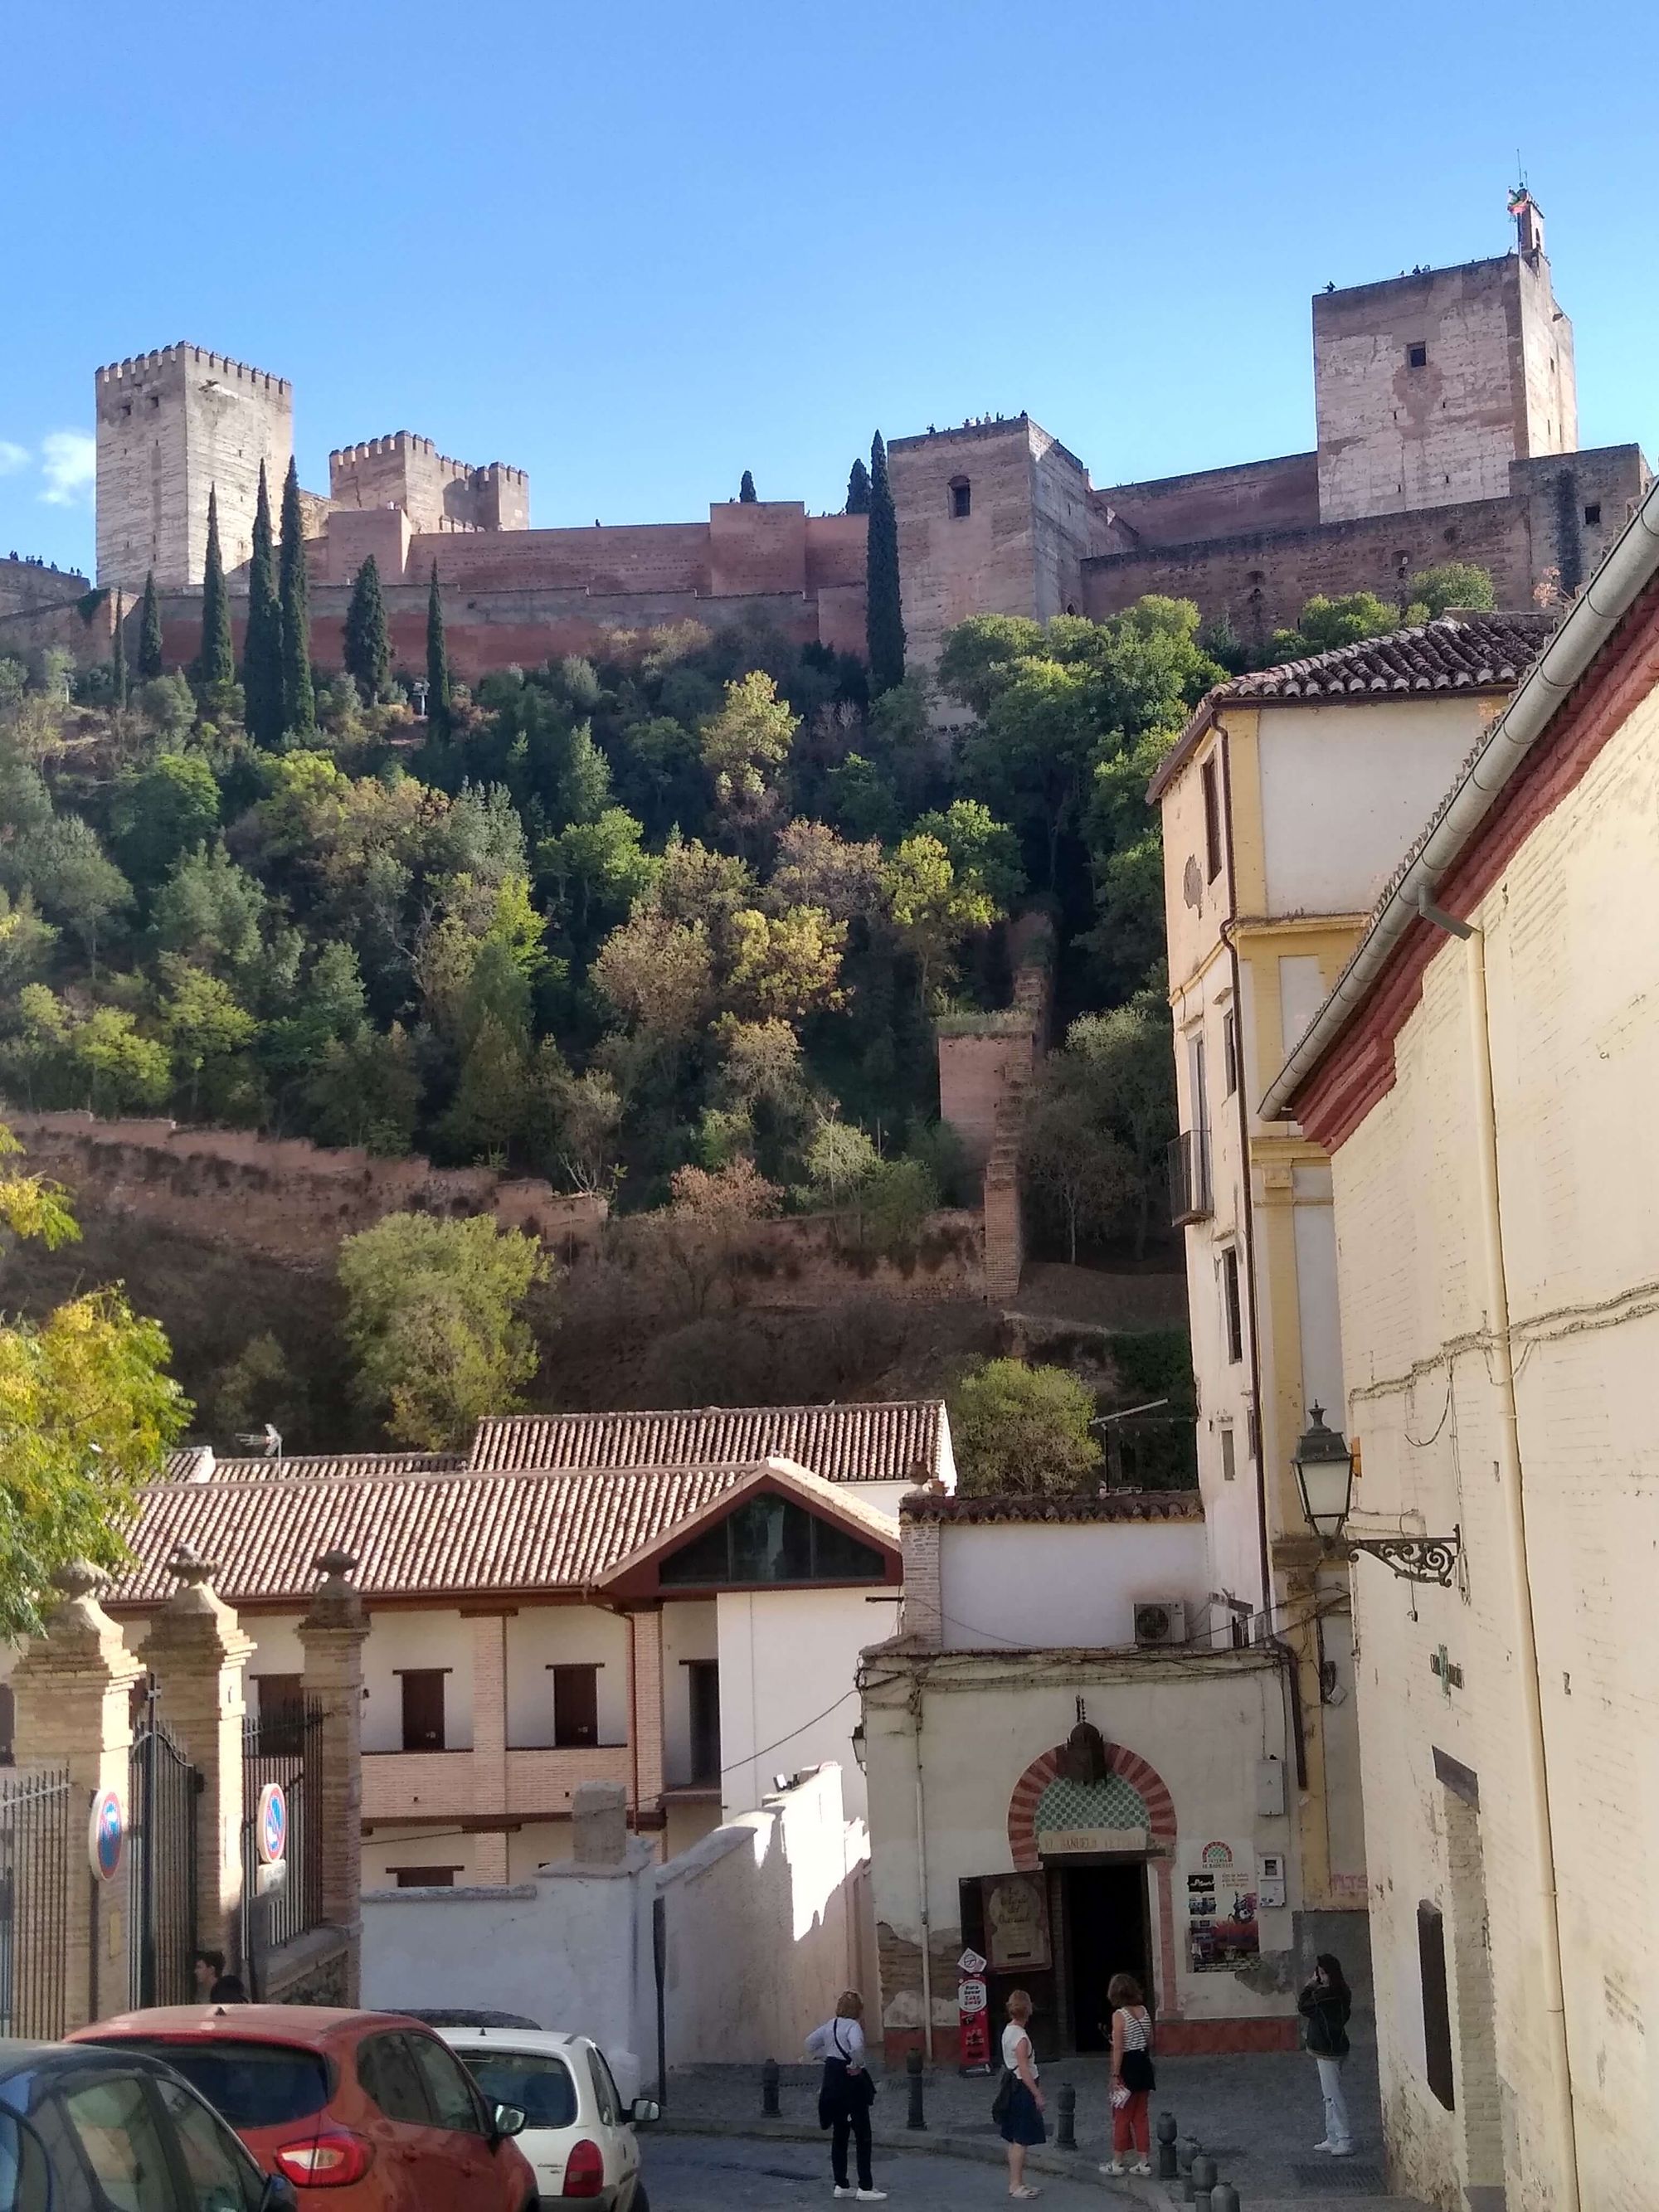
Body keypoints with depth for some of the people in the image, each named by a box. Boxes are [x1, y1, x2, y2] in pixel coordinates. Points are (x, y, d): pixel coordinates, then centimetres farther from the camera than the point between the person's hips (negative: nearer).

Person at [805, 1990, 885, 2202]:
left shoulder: (830, 2025, 8)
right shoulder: (853, 2026, -16)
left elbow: (810, 2043, 20)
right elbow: (856, 2047, -35)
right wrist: (856, 2066, -19)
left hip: (832, 2081, 8)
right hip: (851, 2083, -8)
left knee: (840, 2135, 15)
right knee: (863, 2136, 0)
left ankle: (841, 2185, 20)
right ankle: (865, 2187, 1)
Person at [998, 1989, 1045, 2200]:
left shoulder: (1008, 2031, 9)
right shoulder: (1021, 2036, -19)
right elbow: (1024, 2070, -22)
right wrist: (1037, 2094, -18)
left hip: (1012, 2086, 9)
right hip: (1022, 2088, -9)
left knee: (1014, 2139, 14)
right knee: (1021, 2141, -5)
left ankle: (1015, 2182, 20)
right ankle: (1016, 2185, -2)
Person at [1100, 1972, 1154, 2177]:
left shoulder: (1119, 2015, -16)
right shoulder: (1144, 2011, 3)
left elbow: (1118, 2048, -18)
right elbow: (1150, 2042, 9)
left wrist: (1115, 2075, -15)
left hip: (1128, 2067, -6)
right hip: (1144, 2065, 6)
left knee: (1121, 2117, 5)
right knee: (1141, 2116, 13)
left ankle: (1117, 2163, 12)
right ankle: (1145, 2162, 15)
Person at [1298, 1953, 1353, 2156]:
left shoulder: (1325, 1995, -23)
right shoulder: (1339, 1992, 7)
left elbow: (1303, 2007, -13)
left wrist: (1310, 1986, -4)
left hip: (1328, 2051, -10)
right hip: (1331, 2048, 10)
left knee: (1334, 2095, -6)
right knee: (1331, 2095, 16)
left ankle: (1345, 2141, -4)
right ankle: (1333, 2139, 23)